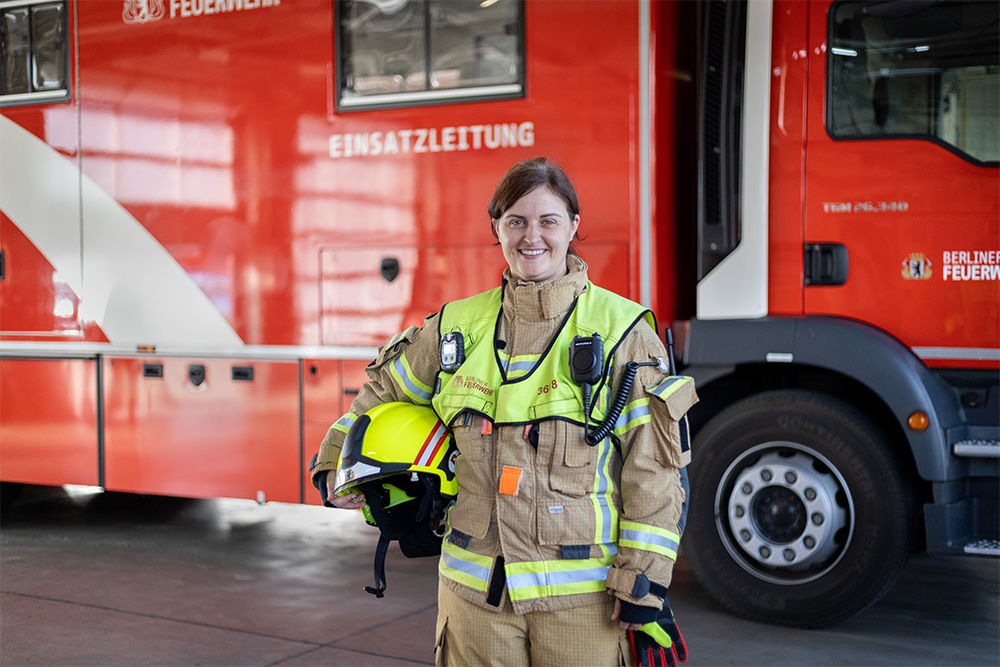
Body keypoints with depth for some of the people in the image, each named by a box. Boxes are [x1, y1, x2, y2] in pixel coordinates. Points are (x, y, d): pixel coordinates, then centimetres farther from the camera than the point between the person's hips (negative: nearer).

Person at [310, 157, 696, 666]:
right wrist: (338, 466, 14)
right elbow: (385, 391, 22)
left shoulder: (622, 329, -5)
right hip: (475, 587, 3)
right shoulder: (458, 327, 5)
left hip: (580, 594, -3)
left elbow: (653, 468, -6)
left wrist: (643, 581, -9)